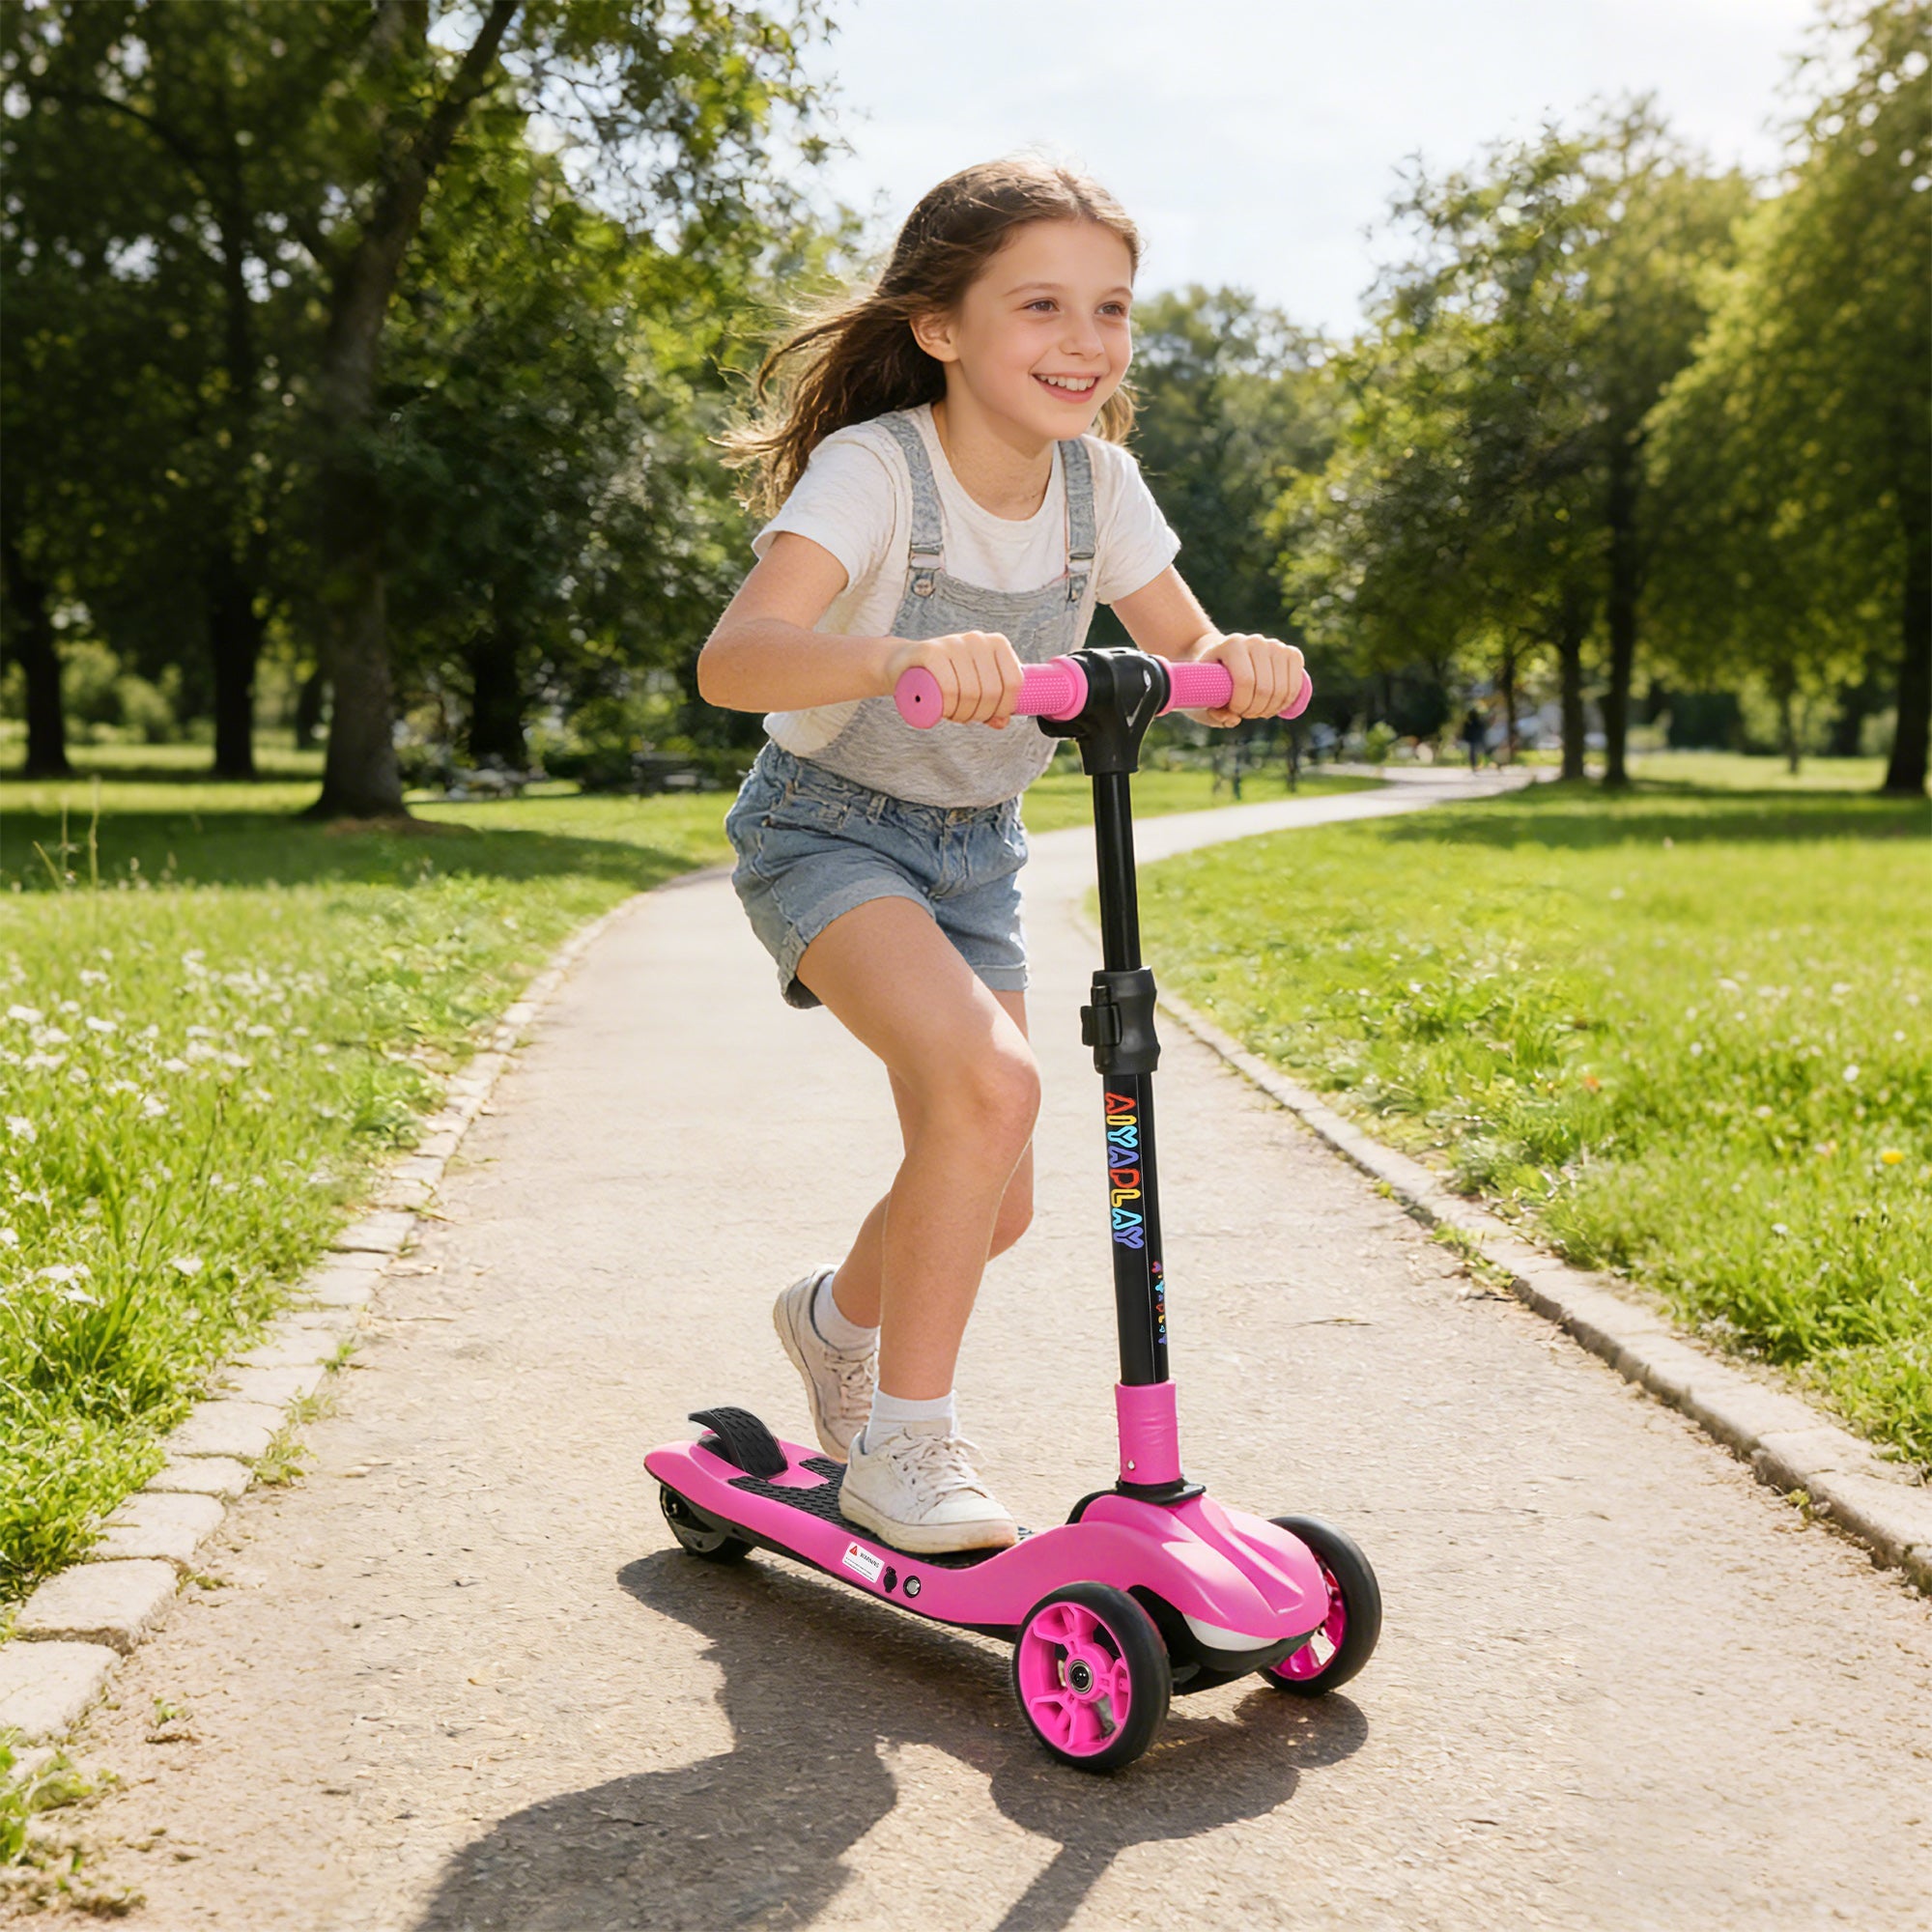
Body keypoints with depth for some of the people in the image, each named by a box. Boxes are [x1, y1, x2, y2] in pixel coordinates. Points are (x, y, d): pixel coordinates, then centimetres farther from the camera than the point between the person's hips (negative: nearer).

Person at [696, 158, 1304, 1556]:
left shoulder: (1098, 479, -7)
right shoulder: (873, 470, -24)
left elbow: (1182, 649, 1)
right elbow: (731, 661, -38)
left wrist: (1237, 660, -23)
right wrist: (899, 657, -58)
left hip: (975, 847, 6)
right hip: (827, 826, -6)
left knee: (992, 1203, 6)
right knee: (988, 1085, -30)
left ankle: (843, 1316, 40)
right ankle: (903, 1439, -12)